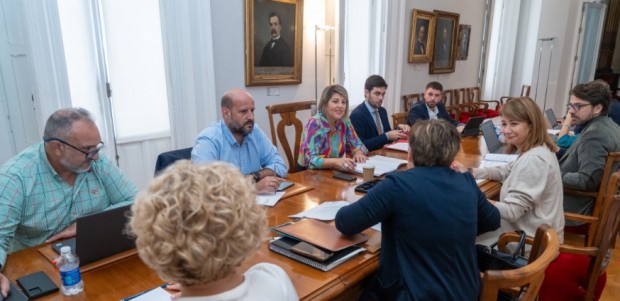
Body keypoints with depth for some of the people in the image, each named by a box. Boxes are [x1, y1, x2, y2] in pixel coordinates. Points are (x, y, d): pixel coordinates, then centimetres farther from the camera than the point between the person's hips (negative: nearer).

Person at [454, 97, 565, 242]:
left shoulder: (534, 160, -27)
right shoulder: (538, 150, 4)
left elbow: (511, 212, -27)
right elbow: (505, 171, 14)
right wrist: (469, 172, 2)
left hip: (533, 241, -9)